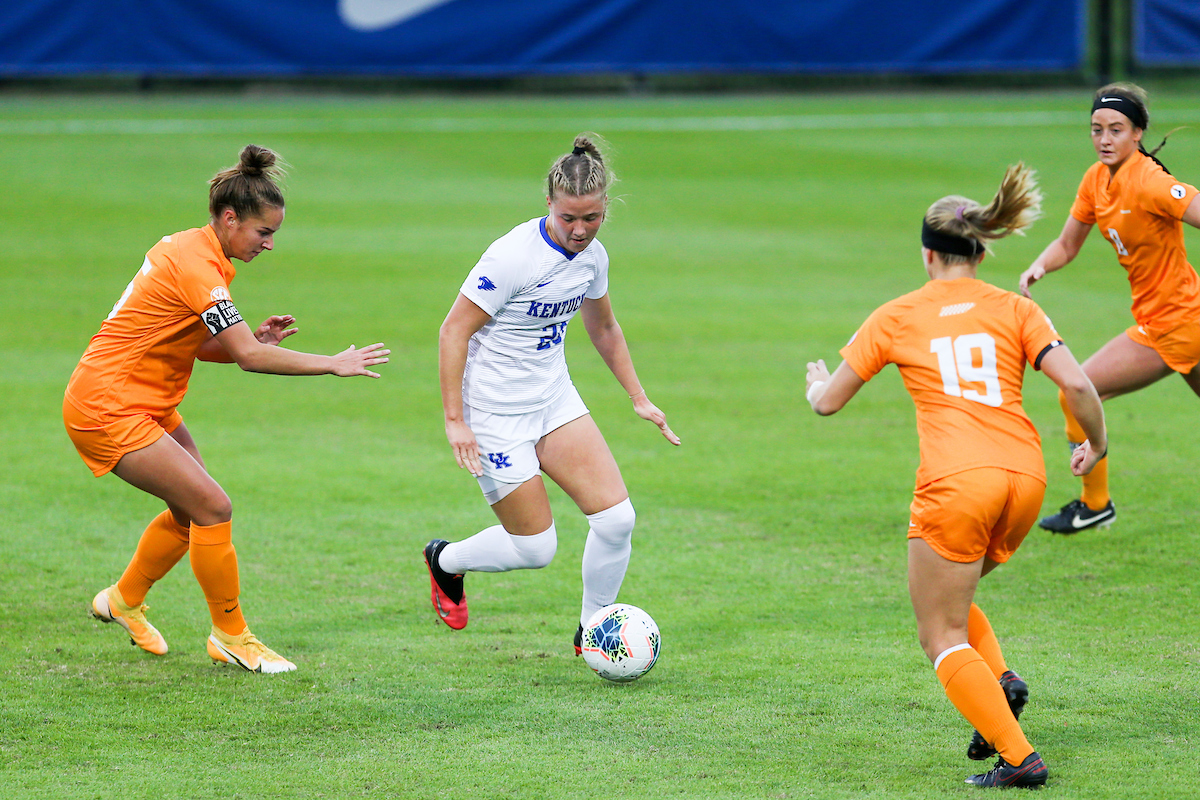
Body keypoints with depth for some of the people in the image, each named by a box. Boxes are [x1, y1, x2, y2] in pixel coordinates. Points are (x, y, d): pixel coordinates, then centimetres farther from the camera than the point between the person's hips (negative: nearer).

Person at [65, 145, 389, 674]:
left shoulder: (193, 250, 8)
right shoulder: (195, 264, -23)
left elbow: (205, 346, 15)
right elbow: (249, 358, -28)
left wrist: (255, 340, -3)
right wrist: (333, 365, -21)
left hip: (147, 405, 10)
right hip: (108, 409, -10)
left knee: (192, 511, 14)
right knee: (212, 507, -12)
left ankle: (124, 601, 34)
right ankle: (230, 638, 0)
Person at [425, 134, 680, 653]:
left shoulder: (593, 255, -1)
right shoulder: (515, 256, -23)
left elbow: (603, 328, 18)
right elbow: (453, 331, -19)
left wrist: (639, 399, 18)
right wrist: (455, 420, -22)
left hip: (554, 397, 6)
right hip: (496, 413, -6)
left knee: (616, 517, -8)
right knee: (535, 548, -2)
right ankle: (446, 561, 28)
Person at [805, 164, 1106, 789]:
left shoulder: (896, 318, 9)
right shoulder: (1013, 310, 11)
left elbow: (827, 403, 15)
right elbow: (1076, 385, -2)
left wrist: (817, 382, 38)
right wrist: (1097, 444, 16)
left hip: (955, 483, -4)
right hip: (1025, 479, 4)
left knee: (941, 637, 5)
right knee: (949, 593, 28)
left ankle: (1019, 758, -9)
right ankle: (999, 681, 3)